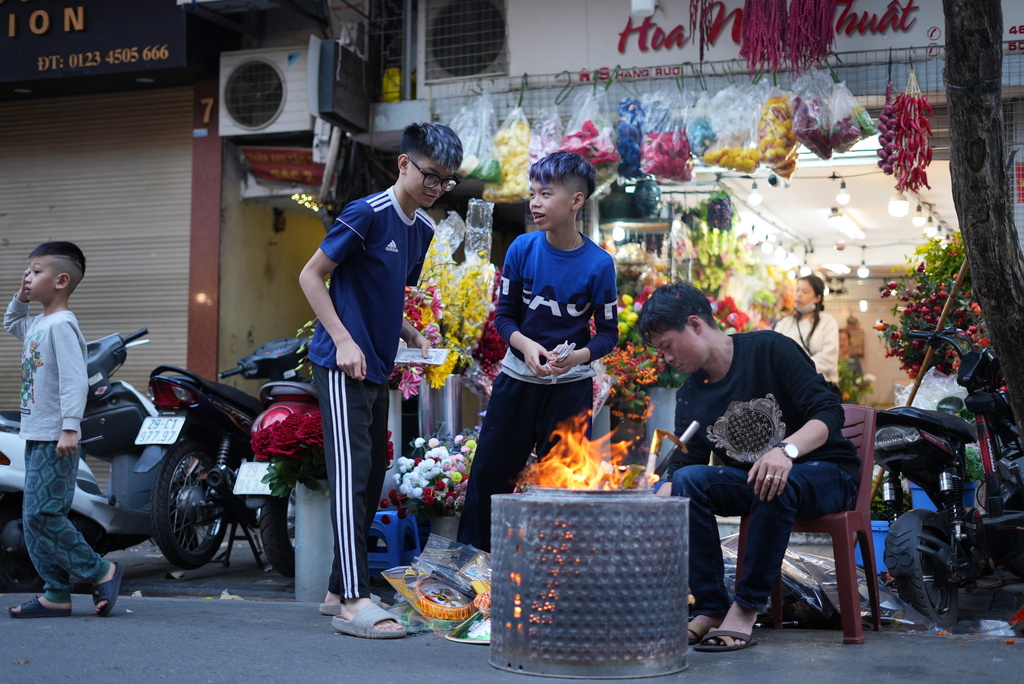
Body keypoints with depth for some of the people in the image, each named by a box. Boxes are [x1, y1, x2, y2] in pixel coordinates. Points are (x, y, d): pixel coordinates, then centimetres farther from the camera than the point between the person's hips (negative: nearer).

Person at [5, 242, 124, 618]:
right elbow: (11, 323, 39)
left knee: (42, 514, -12)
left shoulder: (62, 324, -14)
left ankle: (101, 571, 1)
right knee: (34, 519, 9)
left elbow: (74, 379, -22)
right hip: (35, 438, 10)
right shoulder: (37, 324, 15)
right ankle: (56, 594, 13)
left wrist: (70, 427, -29)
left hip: (55, 441, -10)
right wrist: (21, 297, 21)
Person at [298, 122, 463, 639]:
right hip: (341, 364, -9)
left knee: (372, 477, 11)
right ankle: (354, 602, -14)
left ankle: (339, 590, 21)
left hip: (377, 368, 9)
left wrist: (412, 336, 6)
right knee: (351, 475, -13)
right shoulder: (368, 213, -12)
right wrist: (343, 340, -18)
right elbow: (310, 276, -10)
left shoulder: (423, 229, 13)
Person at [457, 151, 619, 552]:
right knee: (489, 470, 7)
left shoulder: (598, 264, -11)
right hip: (517, 379, 2)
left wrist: (578, 356, -24)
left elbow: (608, 333, -4)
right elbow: (504, 315, 0)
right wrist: (526, 345, -20)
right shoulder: (522, 249, -6)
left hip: (571, 387, -2)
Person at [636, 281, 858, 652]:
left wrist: (786, 450, -39)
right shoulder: (690, 397, 4)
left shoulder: (768, 350, -13)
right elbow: (682, 468, -3)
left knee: (775, 484, -38)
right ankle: (710, 608, -21)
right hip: (748, 483, 5)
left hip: (826, 475, -5)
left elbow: (829, 412, -20)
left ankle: (746, 608, -25)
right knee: (689, 480, -23)